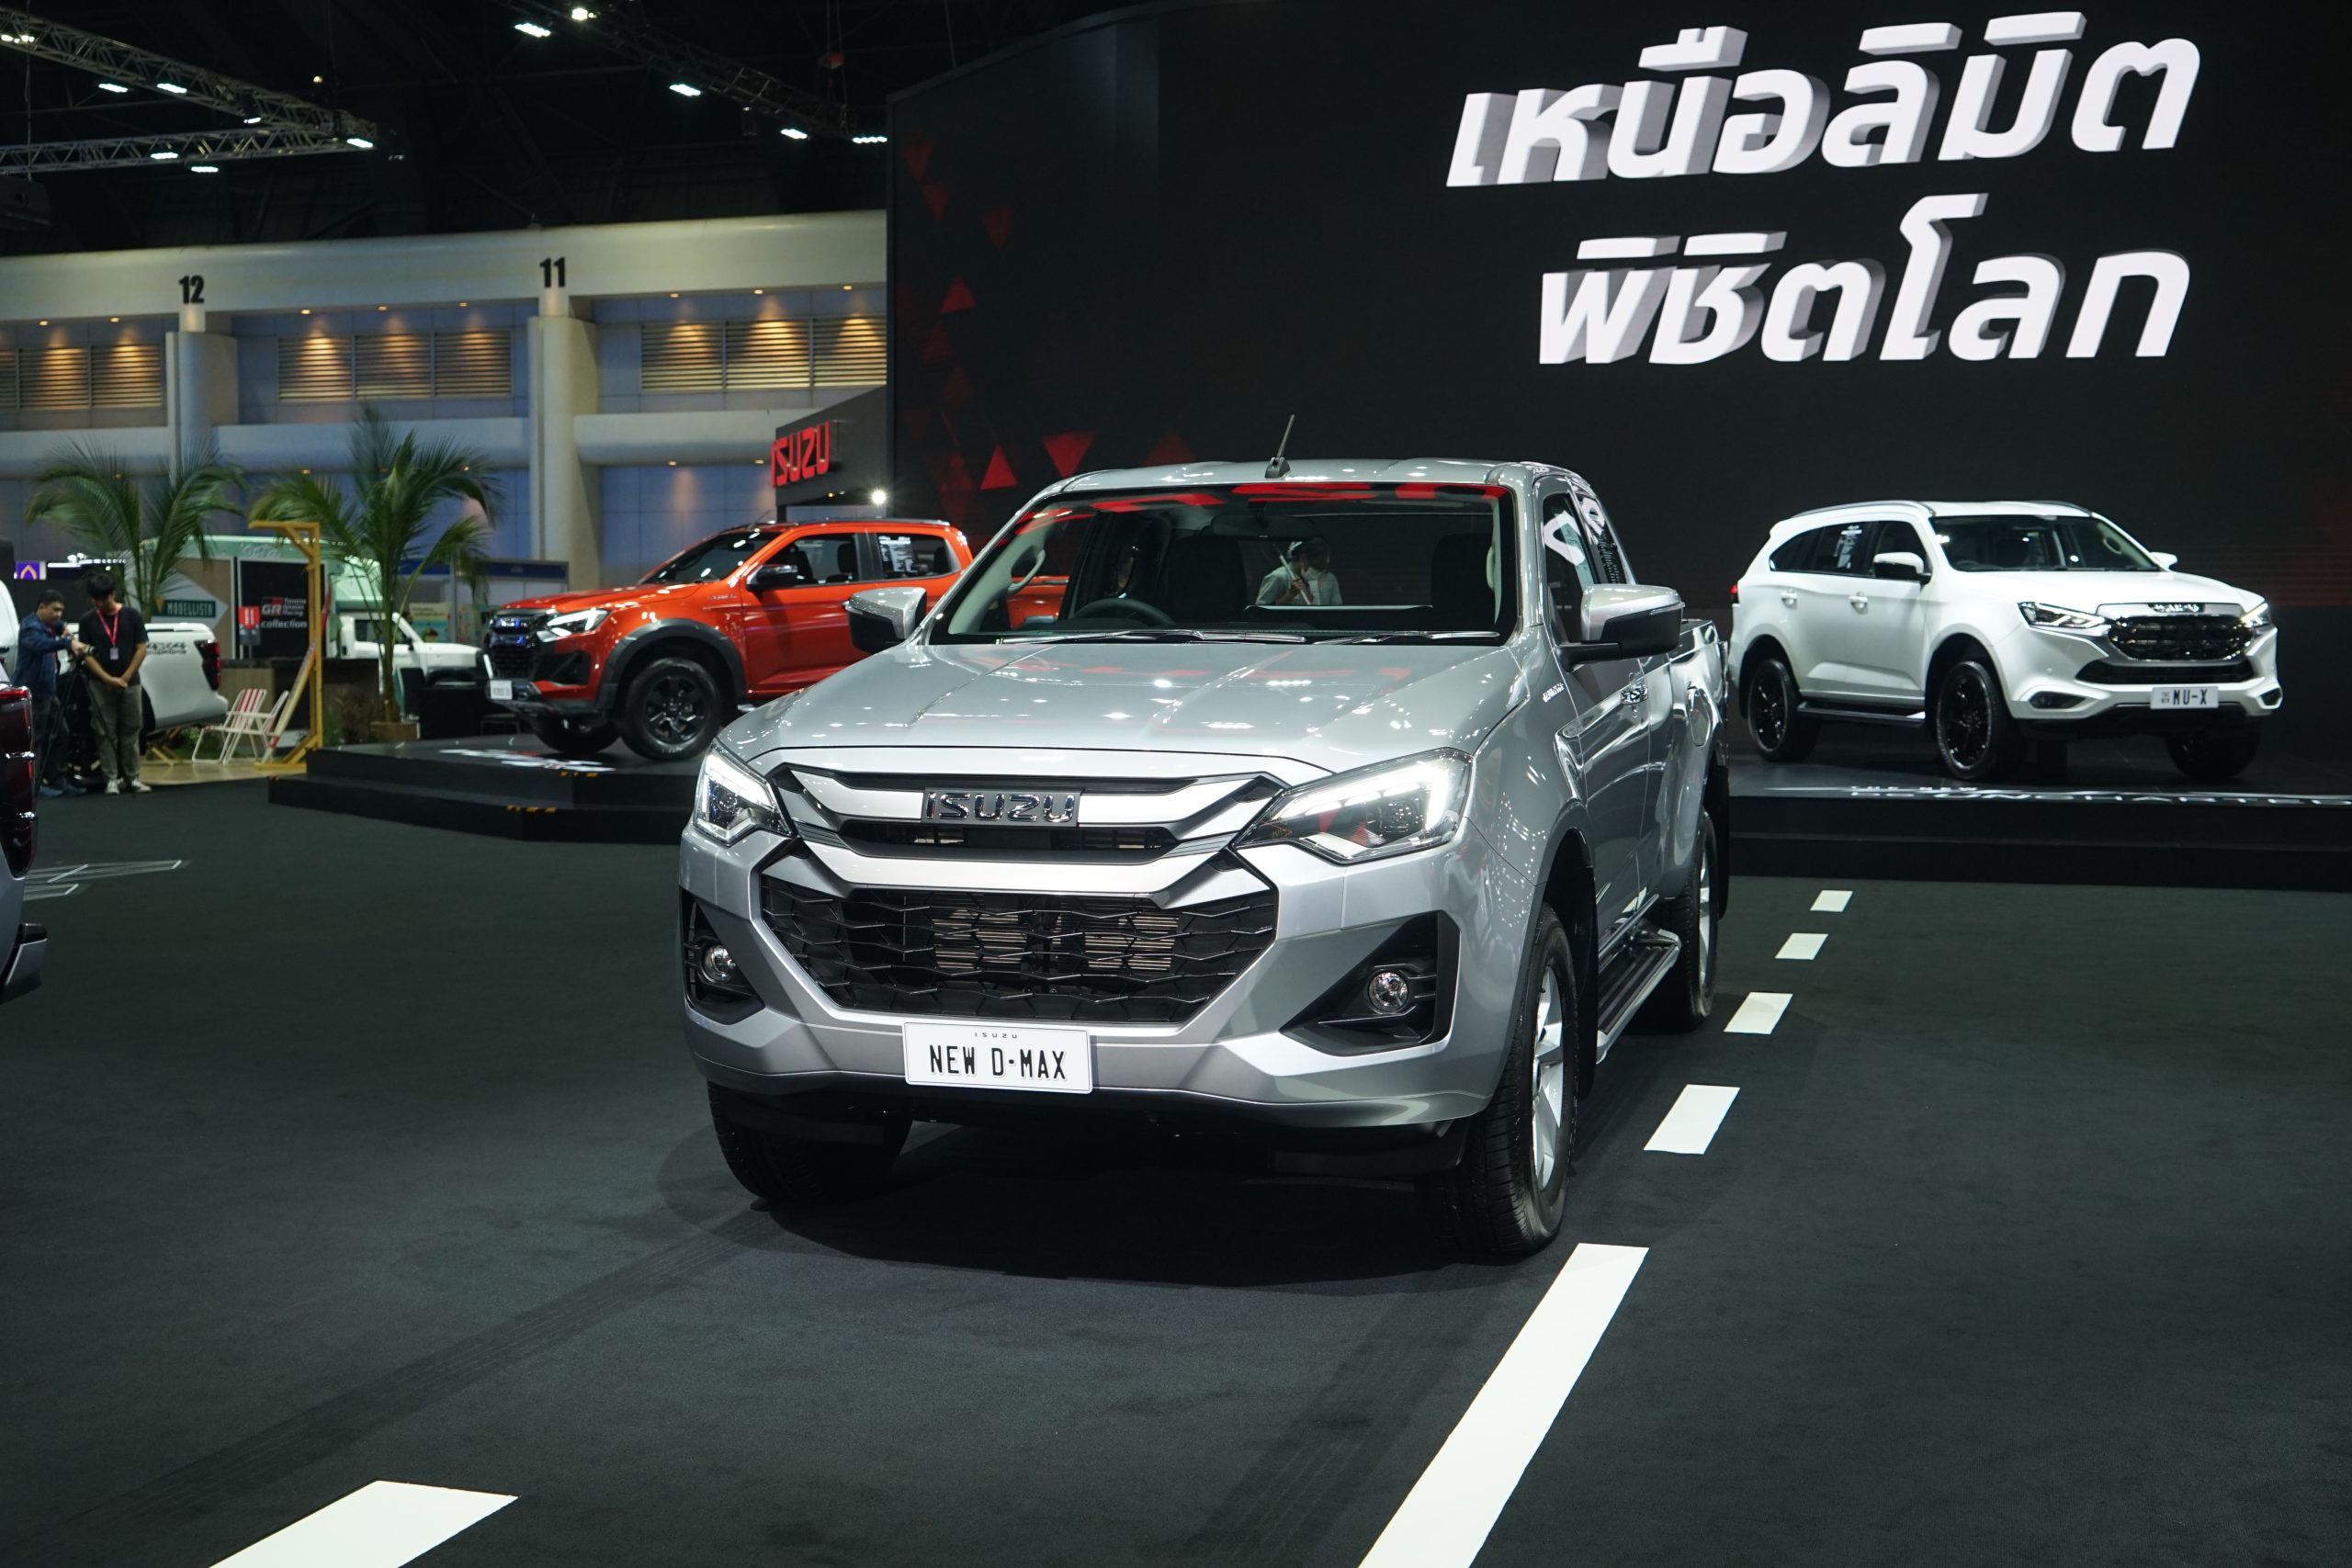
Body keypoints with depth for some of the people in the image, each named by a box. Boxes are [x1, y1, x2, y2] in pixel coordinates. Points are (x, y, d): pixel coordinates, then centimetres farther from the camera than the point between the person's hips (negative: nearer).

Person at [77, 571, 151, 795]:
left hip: (130, 683, 0)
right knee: (106, 733, 0)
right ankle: (111, 779, 3)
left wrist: (125, 678, -9)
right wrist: (109, 679, -12)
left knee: (130, 732, 3)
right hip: (101, 685, 0)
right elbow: (87, 655, -1)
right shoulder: (88, 621, 1)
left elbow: (141, 649, -1)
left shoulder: (131, 616, 0)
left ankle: (132, 778, 8)